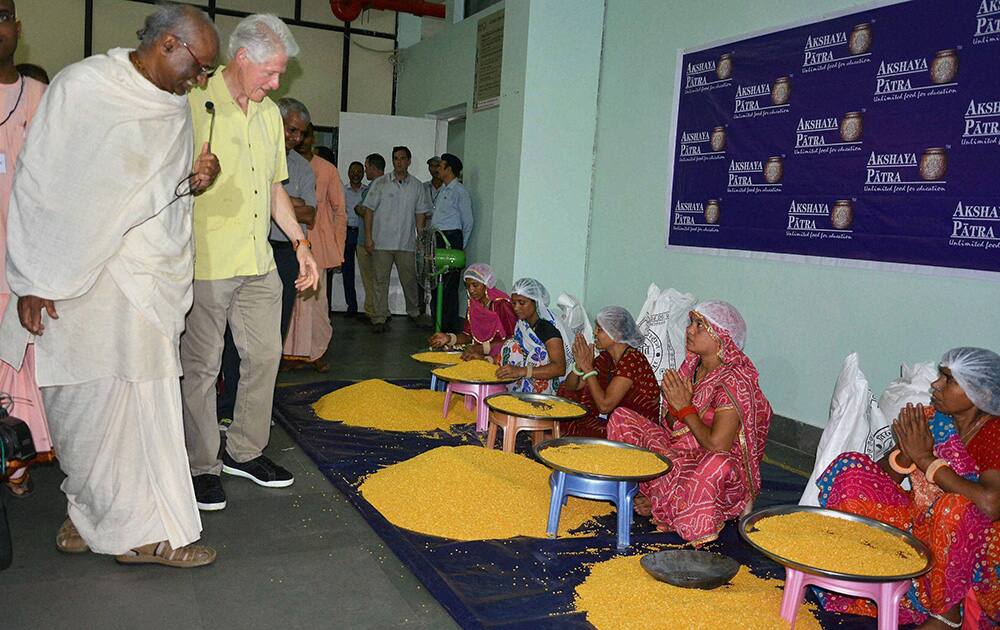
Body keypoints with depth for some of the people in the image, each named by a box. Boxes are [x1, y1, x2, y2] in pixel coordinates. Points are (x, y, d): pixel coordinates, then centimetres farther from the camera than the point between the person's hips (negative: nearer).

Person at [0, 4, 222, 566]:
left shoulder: (177, 109, 12)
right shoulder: (83, 86, -5)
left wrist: (194, 183, -2)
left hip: (150, 280, 5)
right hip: (82, 279, -5)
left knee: (143, 398, 3)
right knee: (87, 398, 1)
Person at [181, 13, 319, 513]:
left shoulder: (270, 114, 13)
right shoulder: (192, 103, -8)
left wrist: (300, 243, 15)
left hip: (259, 264, 7)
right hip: (205, 263, -7)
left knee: (265, 356, 11)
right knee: (201, 367, 3)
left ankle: (245, 452, 27)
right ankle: (201, 466, 17)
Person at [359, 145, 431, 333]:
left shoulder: (417, 186, 7)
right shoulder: (380, 183, 1)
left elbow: (420, 214, 10)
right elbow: (369, 210, 0)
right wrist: (368, 237, -7)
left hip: (406, 243, 1)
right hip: (381, 242, -1)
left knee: (410, 280, 8)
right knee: (381, 281, 1)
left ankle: (415, 312, 28)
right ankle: (380, 318, 8)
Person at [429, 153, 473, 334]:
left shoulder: (460, 191, -7)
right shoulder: (442, 190, 18)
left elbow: (468, 222, -6)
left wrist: (460, 246, -2)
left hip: (451, 238, -9)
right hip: (437, 238, 9)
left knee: (449, 284, -7)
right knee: (435, 281, 10)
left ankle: (450, 325, -1)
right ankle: (437, 321, 19)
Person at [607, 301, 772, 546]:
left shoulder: (734, 381, -21)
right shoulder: (692, 365, 1)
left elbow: (717, 445, -29)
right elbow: (671, 427, 6)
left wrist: (686, 408, -18)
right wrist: (674, 404, -16)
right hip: (679, 452, 8)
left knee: (716, 465, -43)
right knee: (621, 417, 2)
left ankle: (660, 506, -12)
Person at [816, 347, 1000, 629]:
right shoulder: (928, 418, -2)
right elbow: (880, 477, 2)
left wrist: (925, 459, -24)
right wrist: (907, 451, -20)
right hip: (916, 521, 5)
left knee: (956, 506, -37)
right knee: (852, 468, -11)